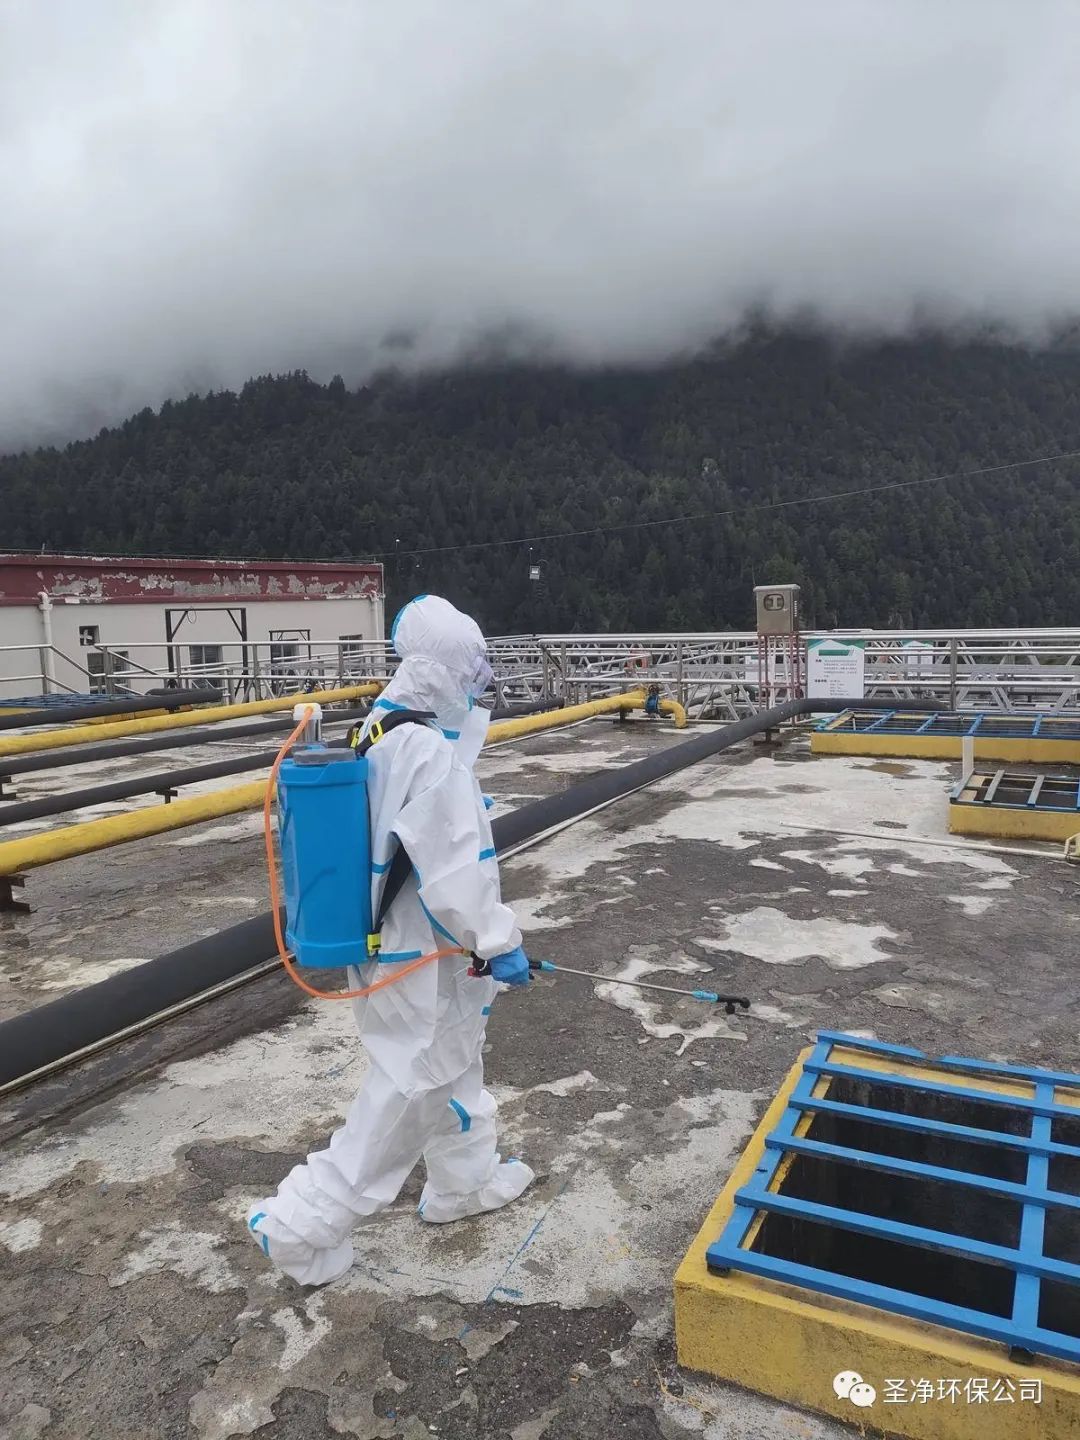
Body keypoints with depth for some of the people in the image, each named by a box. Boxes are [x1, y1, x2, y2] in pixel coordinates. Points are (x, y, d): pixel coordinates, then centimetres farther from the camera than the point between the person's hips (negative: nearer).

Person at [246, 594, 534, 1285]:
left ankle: (465, 1181, 46)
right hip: (420, 958, -10)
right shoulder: (435, 755, -26)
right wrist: (500, 943, -14)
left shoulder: (382, 729, 3)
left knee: (456, 1065, 25)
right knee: (411, 1094, 6)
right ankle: (302, 1222, 18)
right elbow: (455, 873, -26)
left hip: (385, 937, 10)